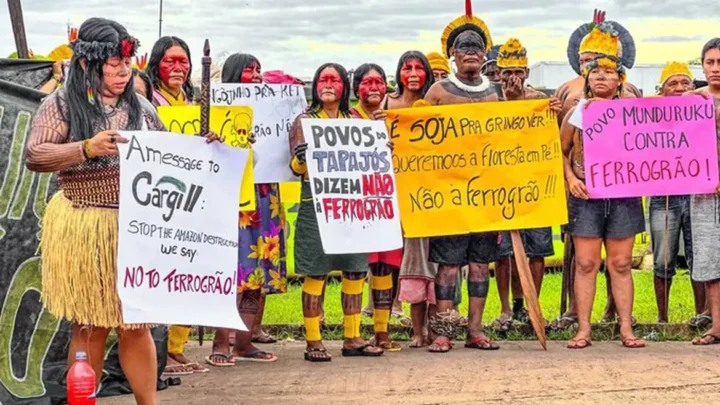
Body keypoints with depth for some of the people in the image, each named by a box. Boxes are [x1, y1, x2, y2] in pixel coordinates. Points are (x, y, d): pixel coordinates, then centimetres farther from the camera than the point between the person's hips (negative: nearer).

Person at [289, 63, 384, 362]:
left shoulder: (354, 119, 15)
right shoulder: (304, 121, 3)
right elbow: (296, 167, -4)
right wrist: (301, 159, -25)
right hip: (316, 205, -4)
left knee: (356, 270, 4)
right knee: (315, 273, -5)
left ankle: (352, 338, 12)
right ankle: (313, 341, 0)